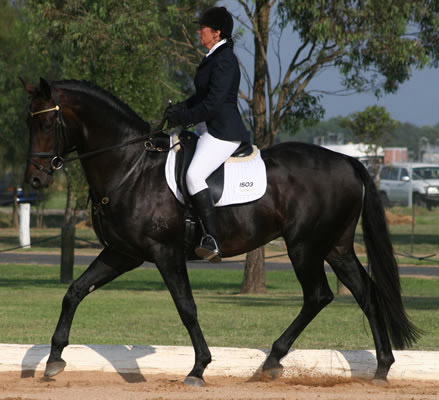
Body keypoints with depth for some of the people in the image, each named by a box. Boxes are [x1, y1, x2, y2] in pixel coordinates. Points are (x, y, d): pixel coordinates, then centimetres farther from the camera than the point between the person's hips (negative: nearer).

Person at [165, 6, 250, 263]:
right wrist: (180, 109, 8)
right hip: (216, 129, 12)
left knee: (194, 175, -29)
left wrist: (180, 119, -16)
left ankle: (212, 242, -35)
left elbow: (212, 104, -22)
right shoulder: (215, 57, 17)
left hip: (224, 132, -12)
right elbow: (203, 96, 24)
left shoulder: (224, 60, -16)